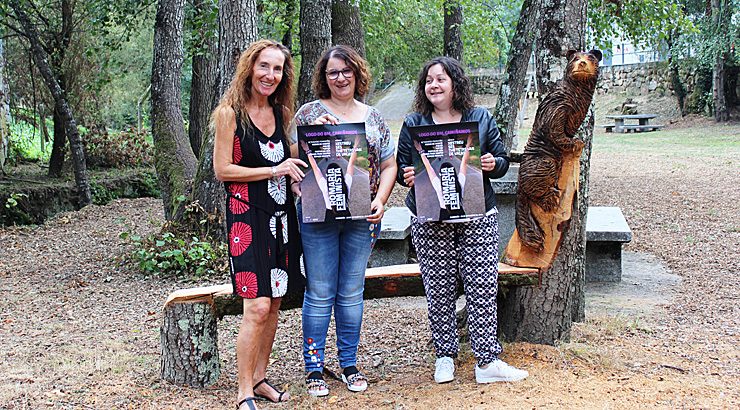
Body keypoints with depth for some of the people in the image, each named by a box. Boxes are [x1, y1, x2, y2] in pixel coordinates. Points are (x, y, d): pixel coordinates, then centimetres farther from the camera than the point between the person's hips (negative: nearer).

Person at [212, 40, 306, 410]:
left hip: (282, 215, 7)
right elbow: (222, 170, -10)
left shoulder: (281, 113, 12)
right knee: (257, 307, -11)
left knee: (274, 304, 10)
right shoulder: (230, 113, -7)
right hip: (247, 216, -6)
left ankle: (259, 379, 22)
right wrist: (273, 171, -13)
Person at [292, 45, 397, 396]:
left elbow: (389, 164, 12)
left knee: (352, 292, 9)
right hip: (318, 215, -2)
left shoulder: (373, 118, 12)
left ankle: (349, 364, 21)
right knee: (319, 293, 1)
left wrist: (380, 200, -3)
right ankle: (314, 367, 12)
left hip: (361, 218, 3)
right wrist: (315, 129, -15)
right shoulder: (310, 113, 4)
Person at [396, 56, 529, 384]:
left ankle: (487, 360, 5)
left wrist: (493, 164, -12)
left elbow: (501, 160, 10)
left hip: (478, 216, 0)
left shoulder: (481, 118, 8)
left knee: (482, 288, -2)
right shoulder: (413, 123, 7)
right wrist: (406, 176, -15)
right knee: (439, 290, 4)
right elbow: (401, 166, 8)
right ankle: (444, 356, 18)